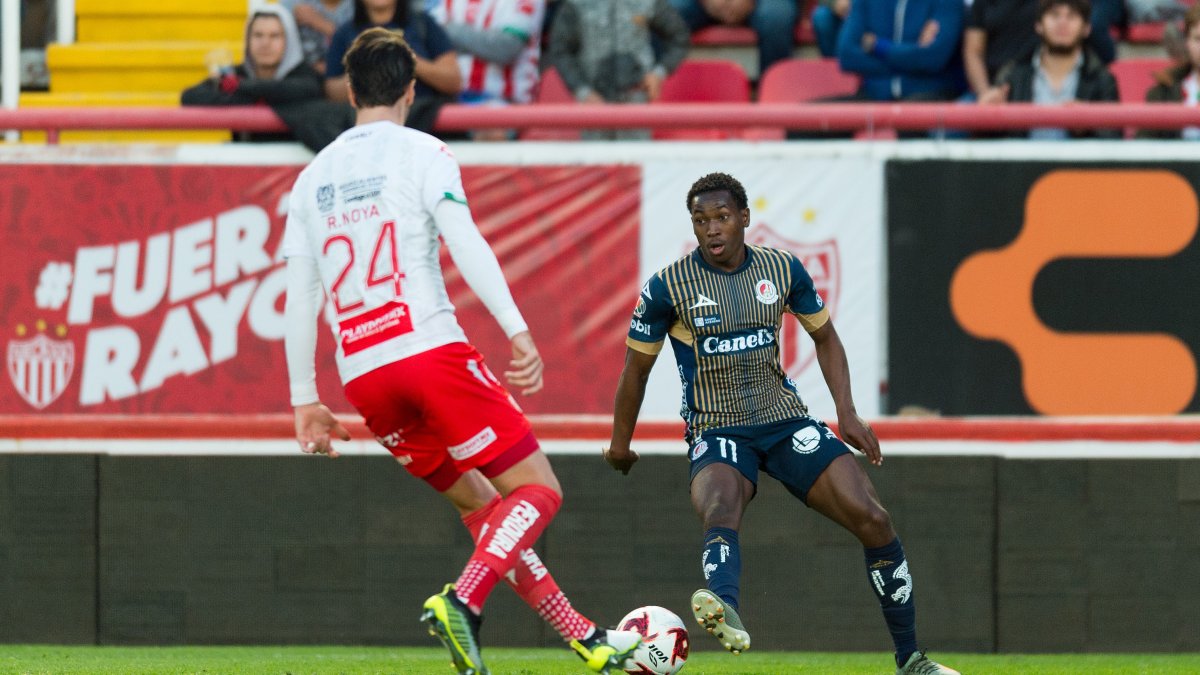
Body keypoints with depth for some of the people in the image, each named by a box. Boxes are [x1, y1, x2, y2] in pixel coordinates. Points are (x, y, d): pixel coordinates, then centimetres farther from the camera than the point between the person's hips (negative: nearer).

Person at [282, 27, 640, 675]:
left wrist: (305, 399, 17)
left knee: (479, 505, 18)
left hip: (363, 378, 6)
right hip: (431, 350, -6)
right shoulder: (420, 153, 1)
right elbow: (465, 243, -13)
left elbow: (299, 296, 14)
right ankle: (461, 601, -25)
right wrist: (518, 331, -17)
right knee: (537, 490, 0)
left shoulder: (312, 178, 16)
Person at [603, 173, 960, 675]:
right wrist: (620, 444, 15)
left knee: (872, 520, -12)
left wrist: (847, 414, 6)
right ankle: (725, 608, -69)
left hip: (786, 421, 3)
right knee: (720, 511, -38)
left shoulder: (783, 270, 2)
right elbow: (637, 368, 7)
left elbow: (824, 336, 17)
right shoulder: (667, 287, -6)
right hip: (717, 434, -3)